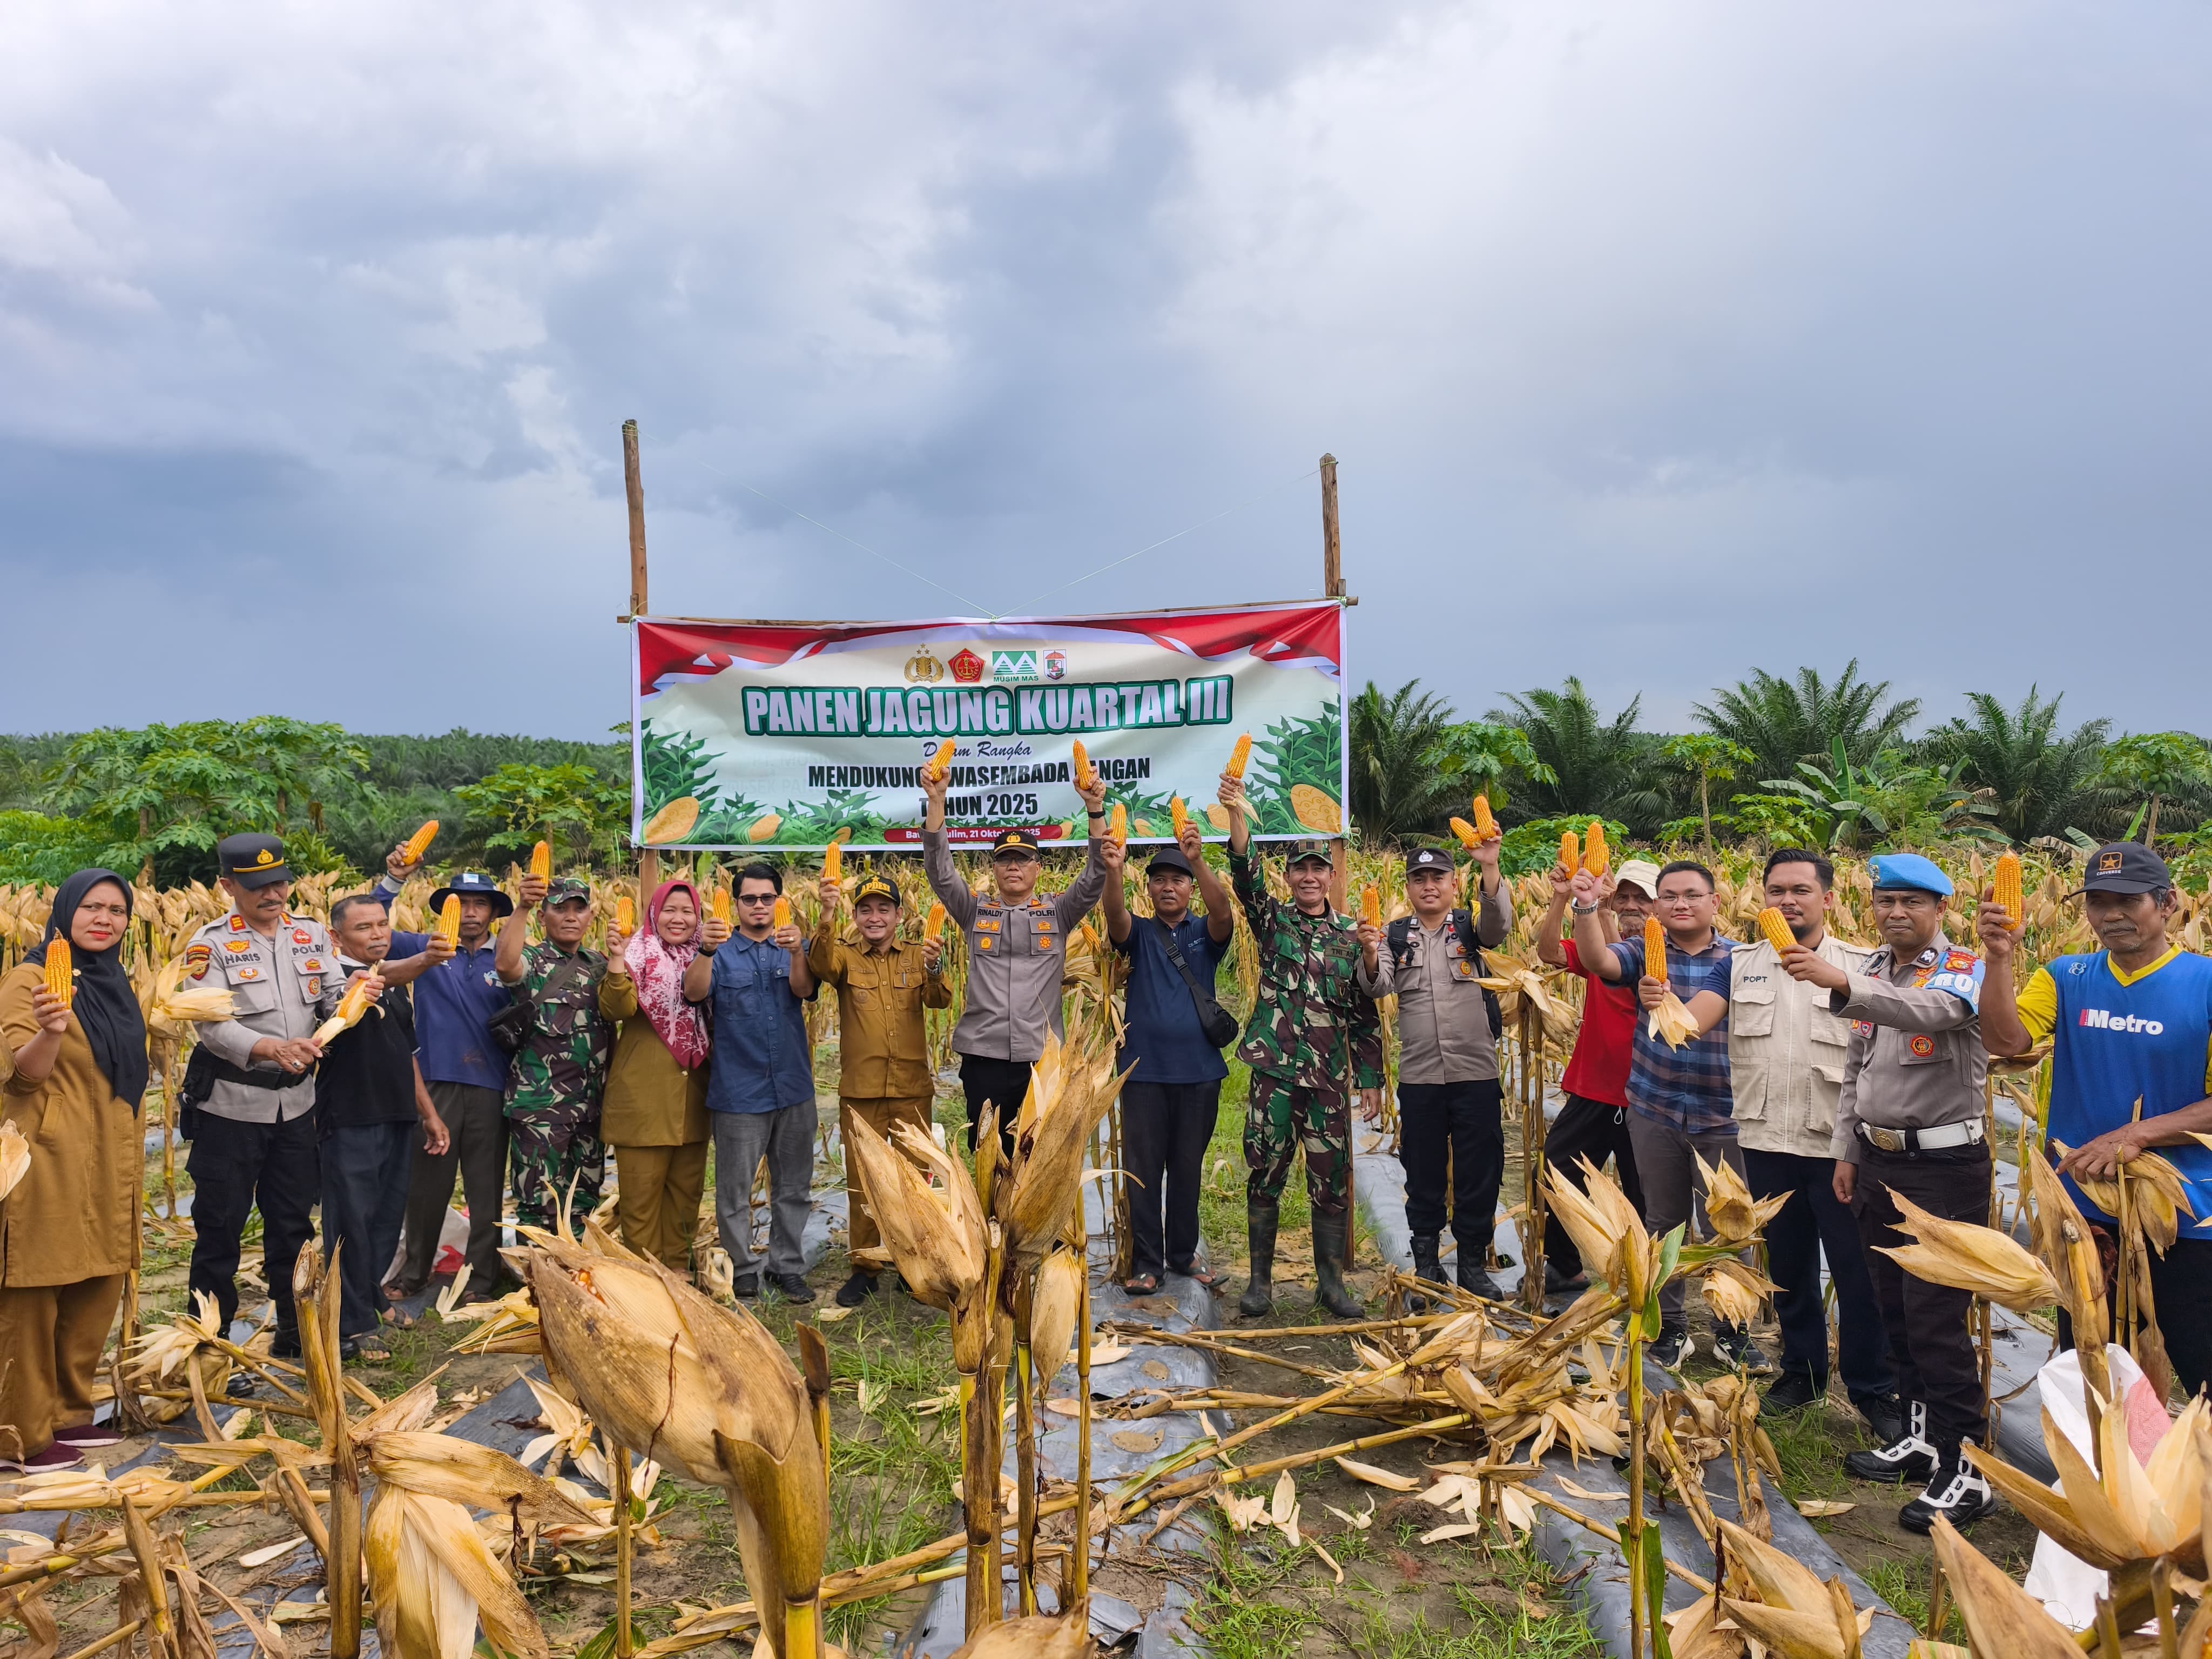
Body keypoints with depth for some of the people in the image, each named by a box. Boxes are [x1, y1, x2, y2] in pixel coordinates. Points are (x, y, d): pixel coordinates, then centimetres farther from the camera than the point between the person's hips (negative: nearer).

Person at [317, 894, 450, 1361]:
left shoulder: (397, 987, 16)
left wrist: (428, 1112, 22)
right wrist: (424, 959, -52)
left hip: (397, 1119, 8)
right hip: (349, 1121, -7)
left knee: (388, 1216, 14)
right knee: (352, 1221, -2)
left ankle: (370, 1296, 32)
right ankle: (354, 1326, 6)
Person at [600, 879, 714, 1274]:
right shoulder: (639, 954, -4)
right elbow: (617, 1009, -20)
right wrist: (617, 960, -34)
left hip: (692, 1096, 5)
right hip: (644, 1094, -5)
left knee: (686, 1187, 13)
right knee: (642, 1189, 1)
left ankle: (678, 1268, 25)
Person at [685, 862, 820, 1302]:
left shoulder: (795, 950, 7)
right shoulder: (720, 952, 2)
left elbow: (804, 990, -13)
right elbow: (694, 992, -16)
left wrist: (796, 952, -33)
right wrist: (705, 950, -35)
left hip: (793, 1087, 2)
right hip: (738, 1091, -2)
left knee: (793, 1187, 11)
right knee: (734, 1190, 5)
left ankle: (787, 1266, 23)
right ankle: (742, 1268, 19)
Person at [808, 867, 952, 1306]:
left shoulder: (916, 957, 5)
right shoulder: (846, 956, 1)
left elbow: (939, 1001, -11)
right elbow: (821, 965, -23)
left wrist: (934, 970, -34)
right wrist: (828, 916, -41)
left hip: (912, 1088, 1)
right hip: (860, 1089, -1)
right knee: (862, 1179, 6)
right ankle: (863, 1267, 18)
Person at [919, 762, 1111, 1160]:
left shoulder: (1058, 914, 7)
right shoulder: (974, 913, 7)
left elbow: (1097, 876, -5)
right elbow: (939, 869, -4)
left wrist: (1095, 809, -18)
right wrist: (936, 800, -15)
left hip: (1043, 1059, 0)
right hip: (984, 1058, 0)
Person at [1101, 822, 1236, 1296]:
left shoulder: (1206, 934, 5)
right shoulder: (1137, 934, 4)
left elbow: (1223, 912, -17)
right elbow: (1113, 914, -18)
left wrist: (1199, 861, -35)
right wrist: (1112, 870, -39)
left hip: (1198, 1070, 1)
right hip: (1144, 1070, -1)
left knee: (1188, 1168, 11)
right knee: (1143, 1169, 1)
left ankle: (1183, 1253, 26)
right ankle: (1145, 1263, 10)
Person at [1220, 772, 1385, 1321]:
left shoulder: (1352, 935, 9)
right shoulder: (1273, 919, 5)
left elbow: (1366, 1014, 10)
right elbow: (1245, 874, -14)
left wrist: (1372, 1080, 7)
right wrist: (1237, 813, -29)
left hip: (1328, 1075, 1)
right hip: (1275, 1070, -1)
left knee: (1332, 1181, 5)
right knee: (1265, 1176, 3)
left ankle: (1331, 1281, 18)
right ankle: (1260, 1279, 15)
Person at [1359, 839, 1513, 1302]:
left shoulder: (1472, 926, 3)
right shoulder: (1396, 935, 6)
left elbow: (1499, 924, -20)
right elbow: (1378, 987, -7)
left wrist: (1489, 867, -36)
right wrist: (1370, 957, -30)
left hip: (1476, 1074, -1)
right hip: (1418, 1078, 1)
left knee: (1479, 1173, 6)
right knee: (1423, 1173, 10)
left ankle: (1474, 1264, 21)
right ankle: (1426, 1263, 23)